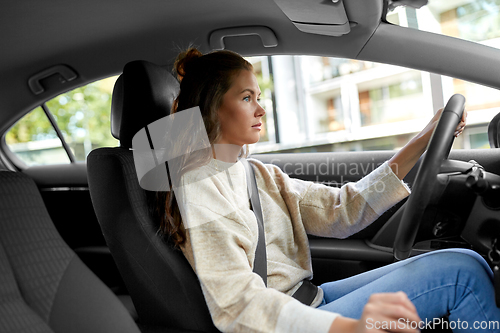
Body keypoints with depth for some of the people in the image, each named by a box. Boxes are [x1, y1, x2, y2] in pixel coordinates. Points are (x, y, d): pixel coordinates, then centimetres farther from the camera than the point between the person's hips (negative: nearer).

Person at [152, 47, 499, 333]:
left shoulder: (257, 173, 11)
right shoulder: (198, 185, -14)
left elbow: (340, 211, 4)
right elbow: (236, 303, -24)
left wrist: (421, 143, 0)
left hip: (307, 300, 8)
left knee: (467, 266, 2)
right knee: (461, 272, -11)